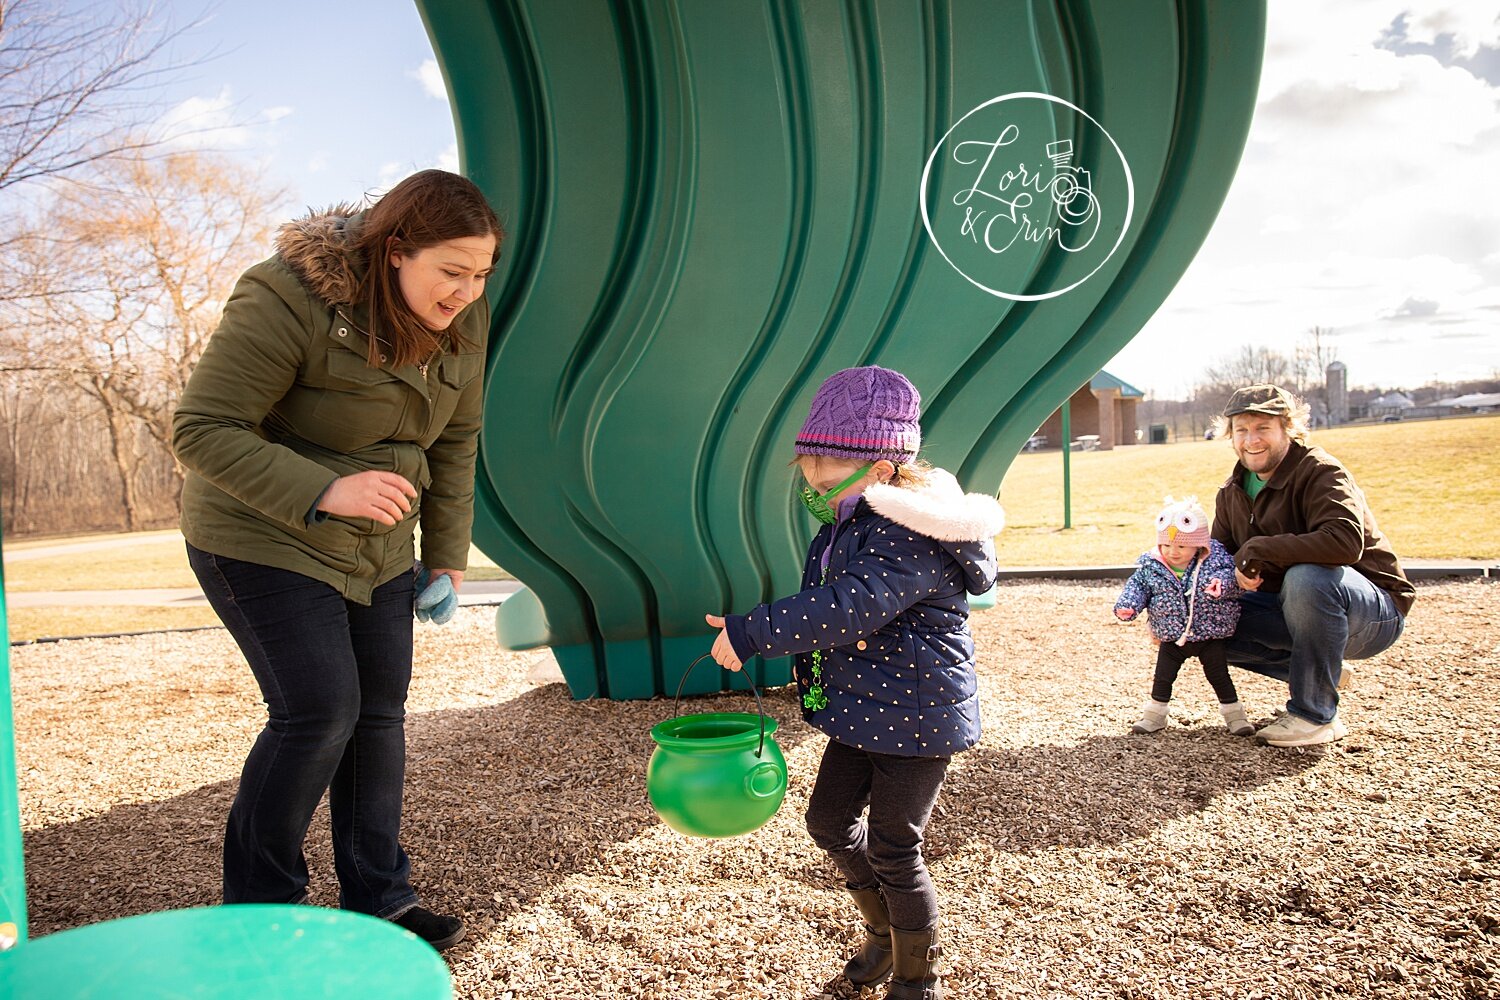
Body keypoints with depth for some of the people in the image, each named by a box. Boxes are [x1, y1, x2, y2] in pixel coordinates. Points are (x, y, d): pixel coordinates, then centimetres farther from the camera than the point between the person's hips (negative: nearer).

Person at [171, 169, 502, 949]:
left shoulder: (461, 321, -5)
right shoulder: (290, 300, -25)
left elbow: (455, 442, 6)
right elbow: (201, 431, -24)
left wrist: (447, 555, 5)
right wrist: (325, 492, -35)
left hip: (372, 547, 6)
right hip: (264, 540, -6)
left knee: (380, 711, 6)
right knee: (319, 711, -11)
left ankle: (377, 901, 19)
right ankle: (256, 905, 11)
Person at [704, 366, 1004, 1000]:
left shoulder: (910, 535, -26)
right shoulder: (845, 526, 5)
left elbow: (852, 608, -37)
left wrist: (749, 634, -35)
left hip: (917, 714, -9)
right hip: (861, 707, 9)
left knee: (893, 851, 2)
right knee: (829, 820, 16)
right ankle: (884, 931, 41)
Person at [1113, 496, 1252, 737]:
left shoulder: (1214, 558, -11)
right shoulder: (1150, 566, -8)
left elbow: (1233, 577, -15)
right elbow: (1137, 586, -2)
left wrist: (1222, 584, -37)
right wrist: (1127, 606, -20)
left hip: (1210, 635, -2)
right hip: (1172, 638, 2)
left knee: (1218, 674, 7)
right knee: (1163, 676, 10)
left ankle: (1234, 714, 22)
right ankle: (1154, 715, 24)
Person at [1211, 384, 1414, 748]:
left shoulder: (1320, 472, -20)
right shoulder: (1232, 492, 3)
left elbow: (1346, 541, -38)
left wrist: (1257, 551, -33)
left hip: (1375, 610, -7)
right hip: (1291, 607, 7)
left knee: (1307, 577, -39)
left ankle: (1316, 715, -22)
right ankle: (1319, 672, 6)